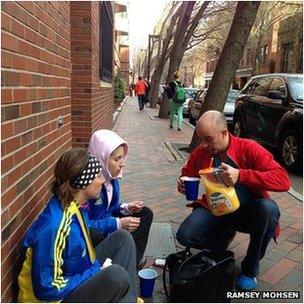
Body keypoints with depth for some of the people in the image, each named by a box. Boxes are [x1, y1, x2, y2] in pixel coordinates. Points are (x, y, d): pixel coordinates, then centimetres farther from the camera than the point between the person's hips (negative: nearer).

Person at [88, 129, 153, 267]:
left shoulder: (111, 175, -3)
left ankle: (134, 260, 2)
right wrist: (118, 224, -29)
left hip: (106, 222, 9)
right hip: (91, 233, -9)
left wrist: (125, 208, -9)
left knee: (145, 213, 10)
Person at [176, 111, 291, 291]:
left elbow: (284, 180, -25)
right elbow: (187, 176, 13)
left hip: (248, 212, -1)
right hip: (214, 211, 2)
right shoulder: (199, 154, -5)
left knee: (269, 208, -34)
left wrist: (241, 175, -37)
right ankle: (225, 236, 13)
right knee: (185, 236, -23)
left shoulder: (248, 148, -15)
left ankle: (250, 268, -8)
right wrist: (183, 184, -13)